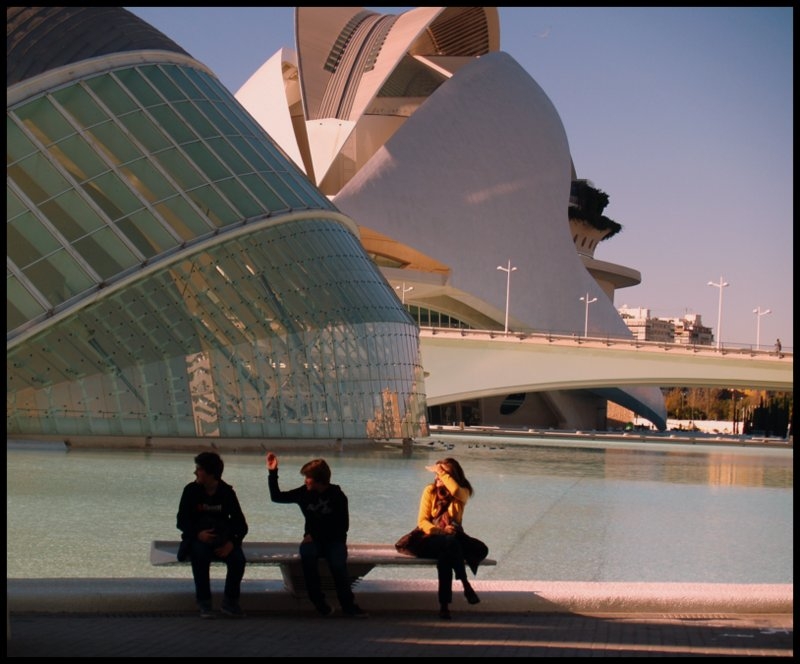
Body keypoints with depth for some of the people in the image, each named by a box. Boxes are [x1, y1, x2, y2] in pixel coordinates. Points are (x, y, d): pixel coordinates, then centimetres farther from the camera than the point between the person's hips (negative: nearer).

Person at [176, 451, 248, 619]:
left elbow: (241, 524, -6)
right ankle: (204, 602, -23)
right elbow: (182, 521, -9)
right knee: (200, 554, -35)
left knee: (238, 559, -28)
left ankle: (230, 602, -8)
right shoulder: (191, 490, -6)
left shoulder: (227, 492, -5)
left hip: (222, 539, 1)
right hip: (197, 538, -1)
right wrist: (198, 534, -29)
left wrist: (232, 542, -25)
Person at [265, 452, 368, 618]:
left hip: (334, 540, -2)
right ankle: (318, 601, -26)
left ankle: (347, 603, -15)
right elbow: (276, 497, 8)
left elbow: (343, 527, -7)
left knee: (337, 562, -34)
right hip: (313, 540, 2)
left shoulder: (338, 496, -7)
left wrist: (316, 535, -14)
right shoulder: (305, 492, 1)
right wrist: (272, 472, -3)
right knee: (306, 552, -34)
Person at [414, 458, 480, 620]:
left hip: (452, 540, 1)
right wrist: (441, 531, -20)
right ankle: (465, 585, -39)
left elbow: (457, 491, -23)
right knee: (450, 542, -37)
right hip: (431, 540, -1)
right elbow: (422, 521, -3)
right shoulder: (430, 490, 4)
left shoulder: (463, 492, 5)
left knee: (445, 555, -37)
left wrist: (442, 472, -15)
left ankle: (444, 604, -37)